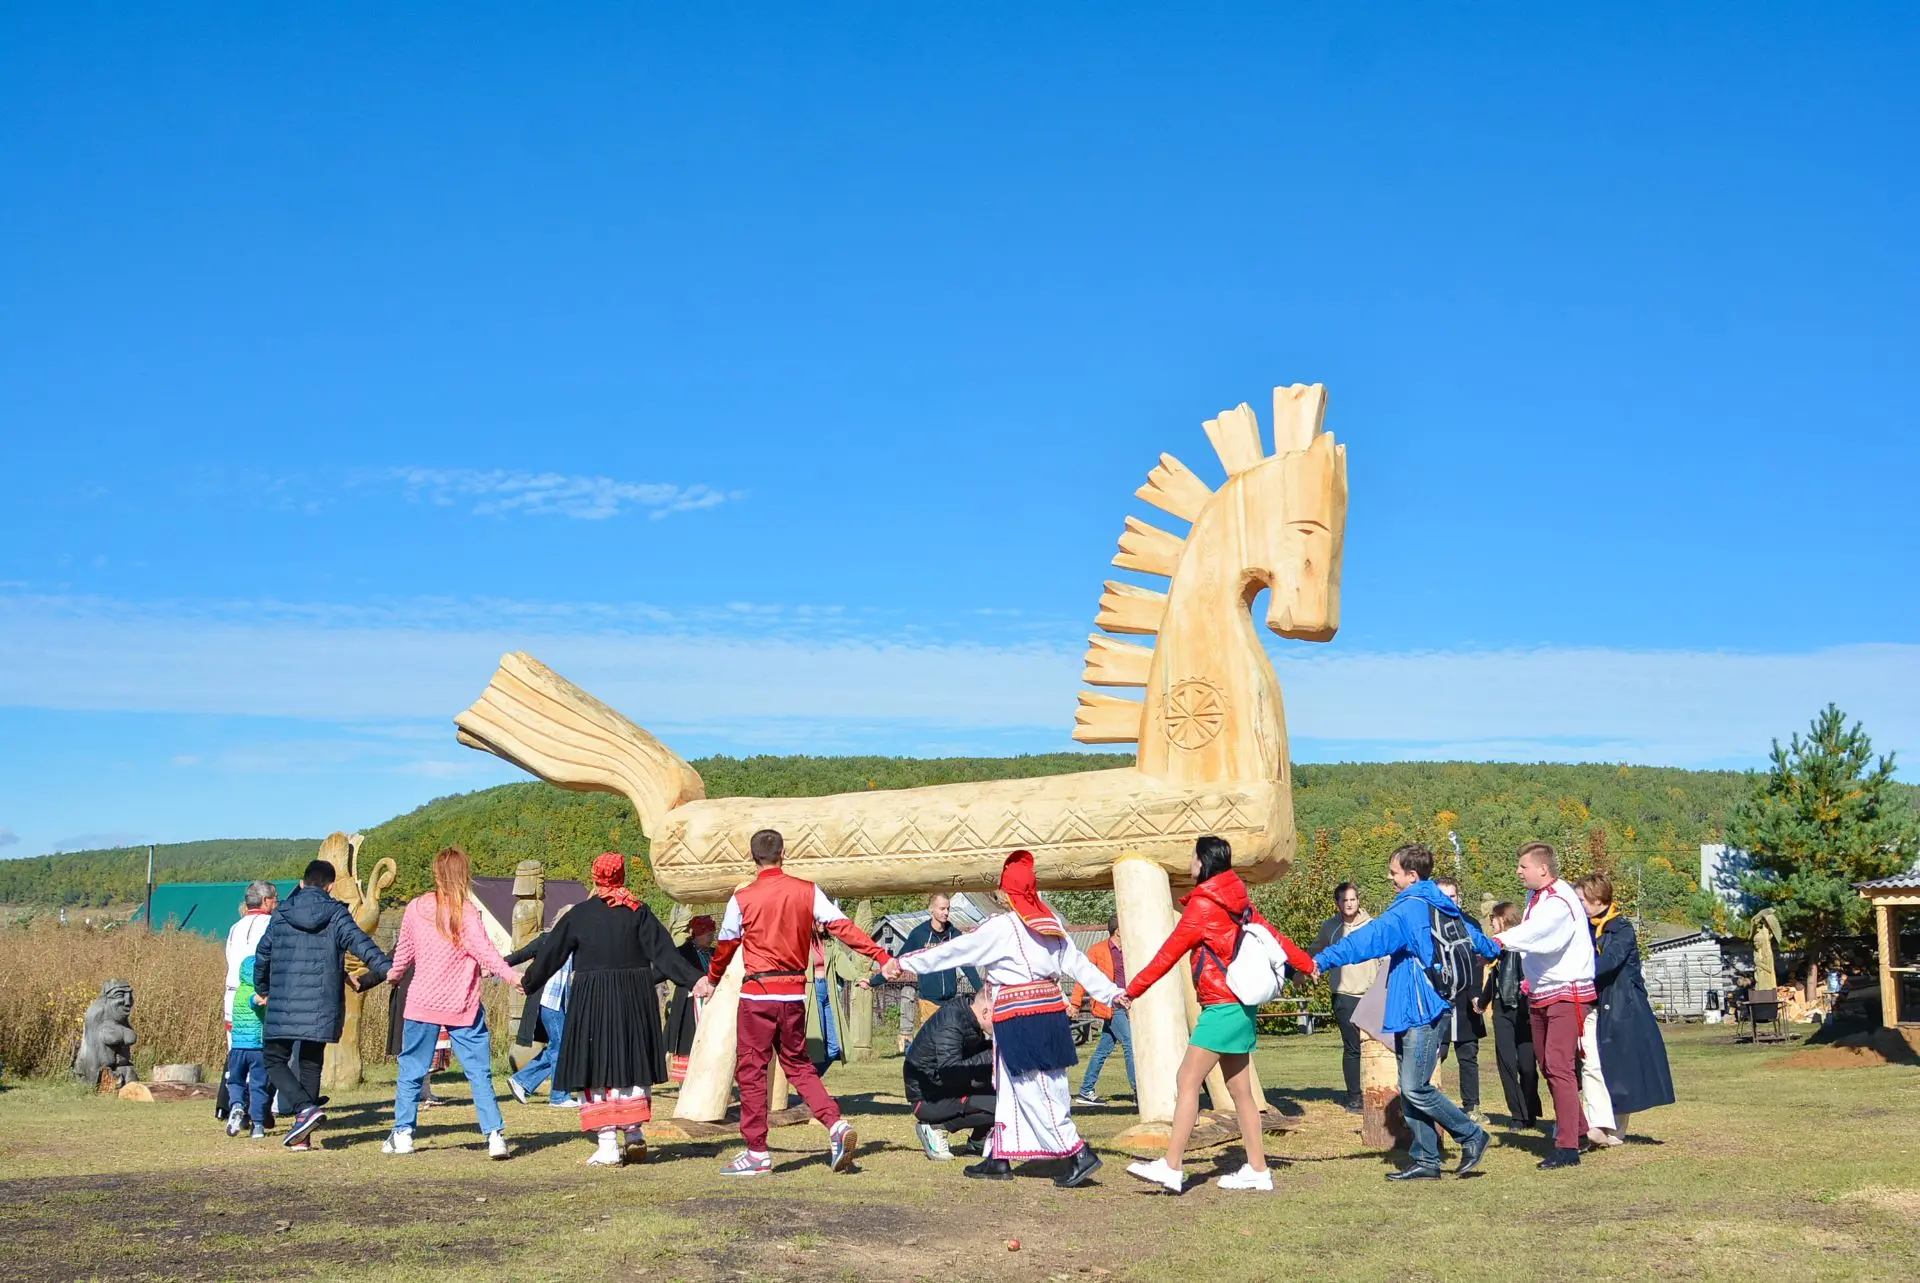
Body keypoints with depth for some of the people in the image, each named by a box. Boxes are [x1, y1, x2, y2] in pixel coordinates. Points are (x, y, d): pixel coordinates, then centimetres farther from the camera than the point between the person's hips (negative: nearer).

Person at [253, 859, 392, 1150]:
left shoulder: (280, 915, 7)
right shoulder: (336, 914, -1)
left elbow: (262, 954, 15)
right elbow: (361, 944, -14)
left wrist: (262, 990, 31)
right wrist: (388, 970, -18)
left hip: (283, 1005, 0)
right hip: (322, 1007, 0)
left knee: (274, 1060, 10)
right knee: (310, 1064, 10)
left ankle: (305, 1108, -13)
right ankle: (302, 1135, 8)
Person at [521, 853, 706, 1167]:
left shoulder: (578, 915, -2)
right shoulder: (638, 912, -1)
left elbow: (550, 954, 6)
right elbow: (664, 953, -8)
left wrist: (528, 982, 21)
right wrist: (694, 979, -11)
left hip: (592, 1000, -2)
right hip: (636, 999, 2)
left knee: (598, 1070, 3)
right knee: (633, 1064, 15)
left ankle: (608, 1146, -1)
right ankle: (634, 1133, 13)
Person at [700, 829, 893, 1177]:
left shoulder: (742, 899, -6)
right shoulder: (807, 891, 0)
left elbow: (726, 947, 6)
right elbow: (841, 926, -6)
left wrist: (711, 979, 24)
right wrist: (881, 957, -4)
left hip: (758, 994, -4)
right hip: (795, 994, 4)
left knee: (751, 1069, 4)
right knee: (798, 1064, 17)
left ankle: (756, 1152, 5)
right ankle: (836, 1125, 0)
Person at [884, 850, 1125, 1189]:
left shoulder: (1001, 926, -9)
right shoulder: (1052, 923, 10)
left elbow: (952, 951, -3)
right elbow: (1079, 964, 10)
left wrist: (904, 963, 5)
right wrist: (1112, 993, 16)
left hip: (1017, 1016, -8)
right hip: (1052, 1010, 8)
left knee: (1034, 1091, -5)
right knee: (1009, 1088, 15)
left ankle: (1078, 1154, -10)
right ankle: (999, 1157, 19)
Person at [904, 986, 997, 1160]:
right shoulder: (950, 1025, -25)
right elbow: (950, 1072, -35)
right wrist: (990, 1057, -33)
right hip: (928, 1099, -9)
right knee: (999, 1105, -24)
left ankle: (977, 1142, 6)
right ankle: (935, 1127, -9)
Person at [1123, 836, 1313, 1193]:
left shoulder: (1203, 905, -13)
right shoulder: (1237, 902, 11)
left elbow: (1169, 953, -11)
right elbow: (1272, 934, 19)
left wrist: (1133, 988, -5)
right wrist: (1307, 963, 32)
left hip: (1222, 1007, -9)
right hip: (1239, 1006, 9)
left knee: (1188, 1081, -10)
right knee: (1239, 1090, 11)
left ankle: (1172, 1168, -12)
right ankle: (1257, 1170, 15)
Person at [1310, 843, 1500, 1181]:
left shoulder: (1409, 910, -14)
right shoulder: (1442, 907, 17)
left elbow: (1369, 938, -27)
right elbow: (1471, 934, 35)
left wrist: (1322, 960, -33)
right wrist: (1493, 948, 58)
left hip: (1423, 1012, -10)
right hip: (1416, 1012, 10)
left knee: (1415, 1089, -8)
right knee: (1410, 1090, 9)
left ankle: (1472, 1136, 6)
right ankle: (1425, 1160, 12)